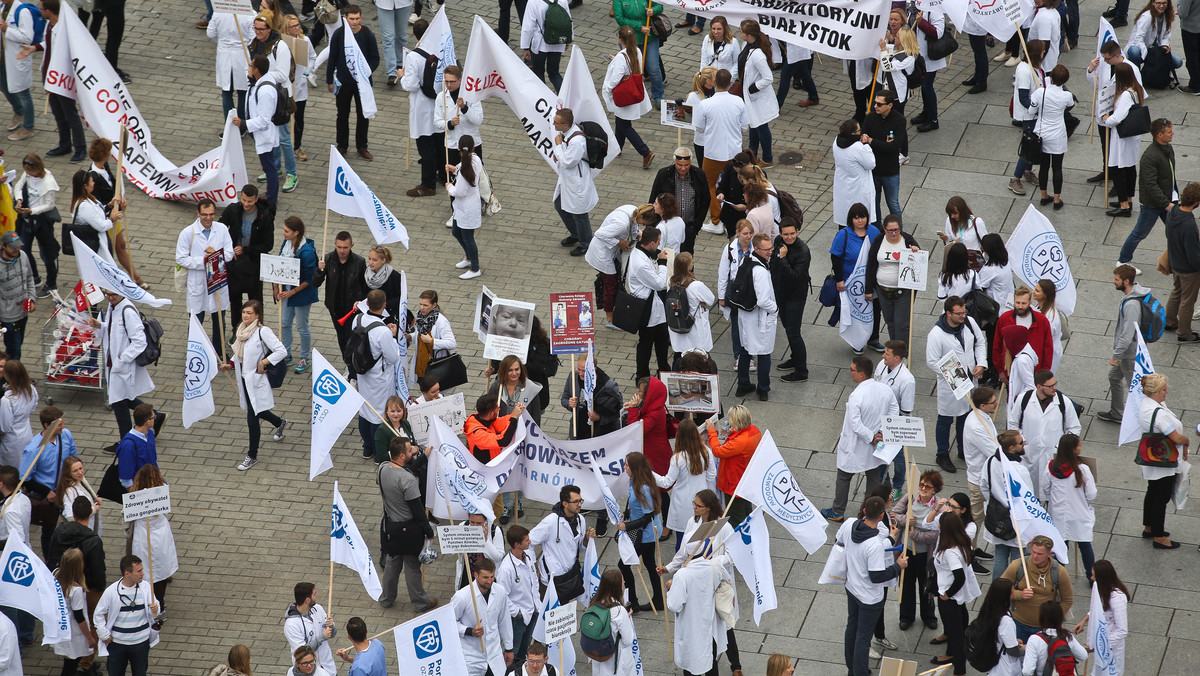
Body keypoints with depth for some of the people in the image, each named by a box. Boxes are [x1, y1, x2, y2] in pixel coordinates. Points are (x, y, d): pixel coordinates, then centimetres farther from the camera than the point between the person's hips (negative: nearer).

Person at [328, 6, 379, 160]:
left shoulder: (368, 35, -10)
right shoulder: (338, 34, -9)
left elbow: (375, 59, -2)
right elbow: (332, 58, 1)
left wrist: (367, 71, -20)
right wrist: (329, 80, 4)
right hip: (343, 82, 0)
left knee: (363, 115, 8)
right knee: (342, 114, 12)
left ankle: (362, 147, 22)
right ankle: (342, 145, 27)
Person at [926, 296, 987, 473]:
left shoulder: (969, 323, -9)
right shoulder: (936, 334, -26)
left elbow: (980, 343, 7)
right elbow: (932, 361, -19)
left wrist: (981, 364, -6)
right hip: (949, 385, -6)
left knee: (966, 416, 22)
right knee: (945, 419, 11)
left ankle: (964, 451, 42)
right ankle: (942, 455, 29)